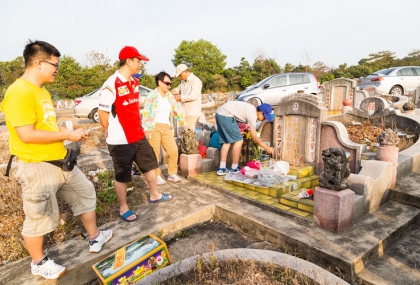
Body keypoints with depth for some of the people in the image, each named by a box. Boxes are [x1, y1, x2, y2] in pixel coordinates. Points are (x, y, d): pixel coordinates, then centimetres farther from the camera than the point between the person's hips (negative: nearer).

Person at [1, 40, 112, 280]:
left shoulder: (42, 90, 11)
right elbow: (26, 134, -27)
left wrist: (70, 132, 5)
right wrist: (66, 135, -19)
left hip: (60, 160, 10)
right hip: (37, 167, -10)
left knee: (85, 192, 18)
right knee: (39, 217, 7)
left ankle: (95, 238, 35)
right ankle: (39, 263, 31)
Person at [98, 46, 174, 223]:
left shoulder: (135, 82, 9)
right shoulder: (111, 84, -18)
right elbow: (102, 111, -15)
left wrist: (137, 126, 17)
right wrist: (111, 133, -3)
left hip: (138, 136, 8)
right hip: (120, 141, -8)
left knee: (150, 165, 19)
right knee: (122, 176, 6)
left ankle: (155, 195, 38)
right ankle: (123, 209, 24)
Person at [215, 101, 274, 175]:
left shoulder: (251, 109, 16)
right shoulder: (252, 114, -11)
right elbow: (254, 137, -8)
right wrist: (266, 148, 1)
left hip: (220, 113, 10)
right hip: (226, 115, -10)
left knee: (227, 142, 12)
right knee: (238, 141, -4)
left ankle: (222, 169, 11)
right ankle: (234, 169, 3)